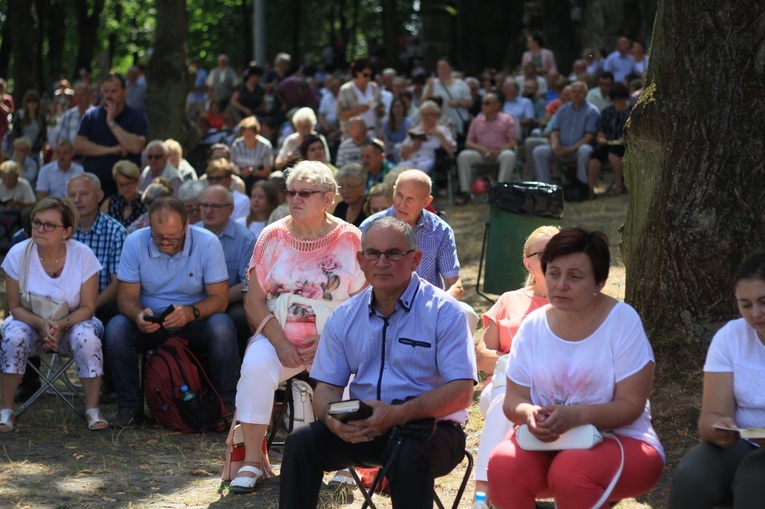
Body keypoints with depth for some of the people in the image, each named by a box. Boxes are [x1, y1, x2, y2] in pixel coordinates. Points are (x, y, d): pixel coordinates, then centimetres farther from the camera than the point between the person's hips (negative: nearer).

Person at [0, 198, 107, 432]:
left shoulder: (83, 255, -15)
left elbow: (87, 308, -11)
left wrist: (61, 325, -29)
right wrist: (41, 324, -28)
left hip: (72, 324, 0)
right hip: (30, 322, 0)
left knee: (87, 338, -32)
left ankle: (92, 409, -15)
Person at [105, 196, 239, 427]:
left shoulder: (208, 243, -12)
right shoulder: (135, 243, -9)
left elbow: (219, 298, -14)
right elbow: (126, 296, -8)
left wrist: (191, 312, -36)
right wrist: (138, 315, -33)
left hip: (194, 323, -1)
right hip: (149, 323, 1)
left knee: (222, 327, -32)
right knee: (115, 328, -28)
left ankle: (225, 405, -15)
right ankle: (130, 406, -12)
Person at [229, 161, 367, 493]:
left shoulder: (349, 240, 0)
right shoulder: (273, 237, 5)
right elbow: (254, 299, 2)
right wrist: (278, 341, -12)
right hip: (279, 336, 1)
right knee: (256, 364, -29)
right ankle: (252, 461, -22)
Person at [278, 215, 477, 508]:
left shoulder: (443, 311, -6)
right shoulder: (344, 317, 9)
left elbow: (461, 391, -13)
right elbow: (327, 387, 10)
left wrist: (398, 414, -25)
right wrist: (334, 420, -15)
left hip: (429, 427, -4)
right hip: (362, 427, 4)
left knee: (407, 453, -37)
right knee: (301, 442, -20)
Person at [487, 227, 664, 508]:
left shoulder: (623, 321, -7)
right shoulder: (533, 326, 5)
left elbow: (631, 405, -12)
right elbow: (513, 398, 6)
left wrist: (576, 416, -29)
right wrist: (527, 413, -20)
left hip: (621, 441, -4)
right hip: (546, 442, 4)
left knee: (570, 471, -36)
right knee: (503, 463, -28)